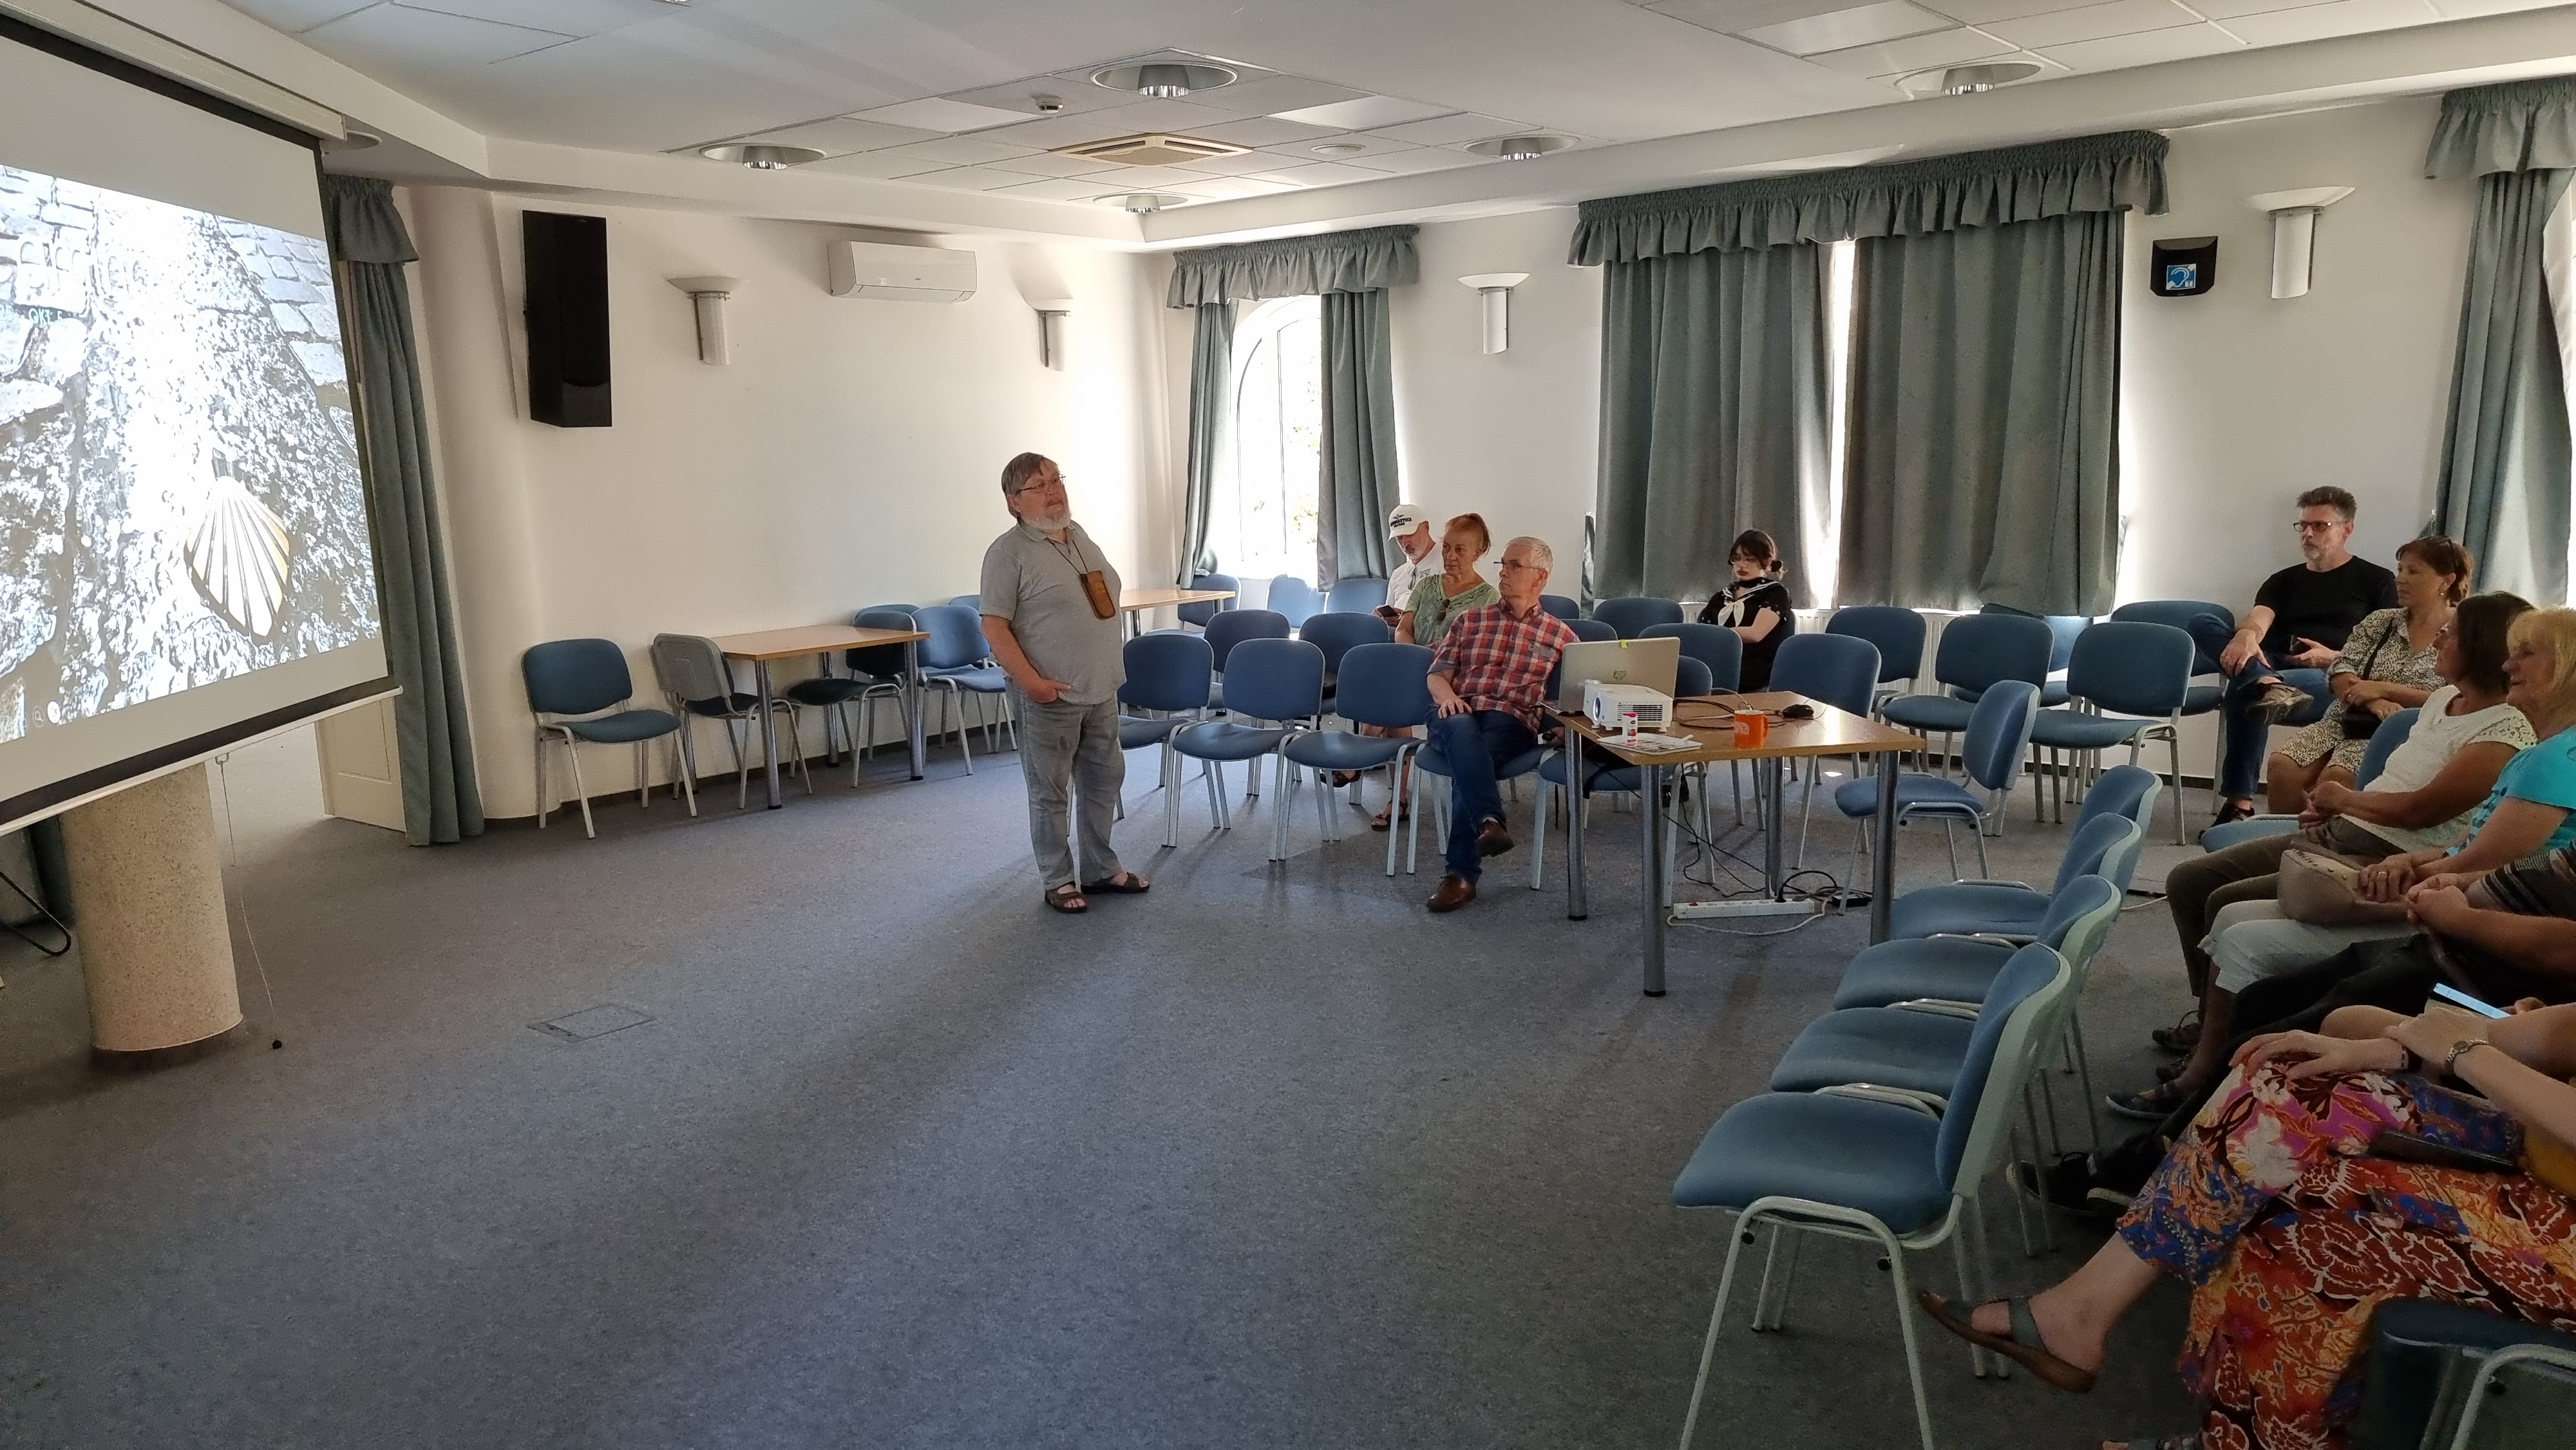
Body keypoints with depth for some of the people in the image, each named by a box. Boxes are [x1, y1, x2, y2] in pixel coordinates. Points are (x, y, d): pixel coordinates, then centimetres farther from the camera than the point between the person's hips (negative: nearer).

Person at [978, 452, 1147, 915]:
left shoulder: (1079, 536, 10)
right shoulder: (1009, 552, -12)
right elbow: (995, 626, -16)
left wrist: (1113, 667, 16)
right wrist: (1031, 681, -21)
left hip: (1102, 690, 7)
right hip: (1051, 697, -7)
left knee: (1104, 781, 16)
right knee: (1050, 792, 5)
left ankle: (1102, 869, 31)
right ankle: (1058, 881, 18)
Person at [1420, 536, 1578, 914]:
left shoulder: (1560, 635, 18)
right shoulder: (1469, 620, 22)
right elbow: (1437, 675, 17)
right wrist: (1447, 696, -6)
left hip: (1512, 721, -2)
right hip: (1459, 713, 2)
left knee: (1470, 758, -35)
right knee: (1463, 731, -37)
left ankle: (1463, 872, -37)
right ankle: (1489, 822, -55)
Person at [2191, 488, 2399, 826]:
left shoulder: (2378, 581, 14)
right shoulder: (2283, 581, 23)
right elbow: (2258, 618, 0)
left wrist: (2336, 658, -13)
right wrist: (2246, 635, -27)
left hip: (2334, 679, -5)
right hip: (2272, 666, 5)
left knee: (2245, 690, -40)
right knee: (2201, 624, -25)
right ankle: (2268, 684, -50)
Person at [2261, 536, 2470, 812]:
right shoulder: (2380, 621, 16)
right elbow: (2339, 673, 5)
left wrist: (2384, 689, -11)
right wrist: (2375, 702, -13)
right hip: (2346, 722, 4)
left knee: (2334, 777, -33)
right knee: (2281, 767, -23)